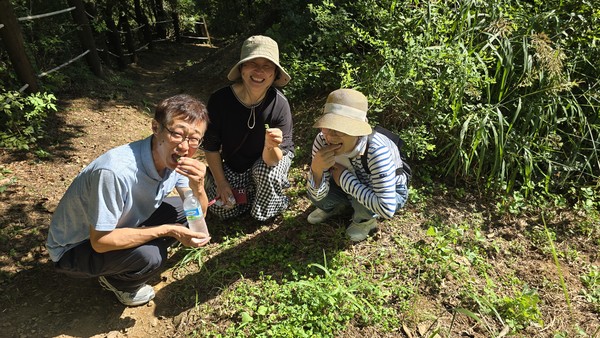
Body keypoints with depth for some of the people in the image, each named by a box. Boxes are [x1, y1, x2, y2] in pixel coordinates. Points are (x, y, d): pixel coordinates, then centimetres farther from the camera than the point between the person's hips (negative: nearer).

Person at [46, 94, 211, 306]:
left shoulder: (175, 158, -16)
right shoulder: (115, 171, -37)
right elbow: (100, 241, -29)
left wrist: (198, 187, -30)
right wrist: (167, 230, -29)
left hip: (121, 226, 7)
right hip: (73, 248, -7)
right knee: (149, 255, -31)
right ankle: (115, 281, 5)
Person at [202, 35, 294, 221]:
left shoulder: (279, 104, -29)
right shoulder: (219, 100, -26)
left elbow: (273, 160, -29)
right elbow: (211, 146, -11)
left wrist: (270, 146, -51)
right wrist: (221, 182, -9)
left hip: (272, 156, -2)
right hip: (233, 163, 2)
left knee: (266, 173, -34)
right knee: (222, 207, -8)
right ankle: (250, 188, 23)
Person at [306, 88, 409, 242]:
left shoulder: (376, 151, -40)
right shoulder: (322, 141, -25)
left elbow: (387, 209, -43)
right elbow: (317, 194, -19)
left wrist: (344, 177, -37)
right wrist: (316, 168, -41)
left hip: (392, 193, -4)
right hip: (352, 187, 4)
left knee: (363, 202, -34)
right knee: (313, 190, -19)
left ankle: (366, 219, 4)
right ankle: (335, 206, 17)